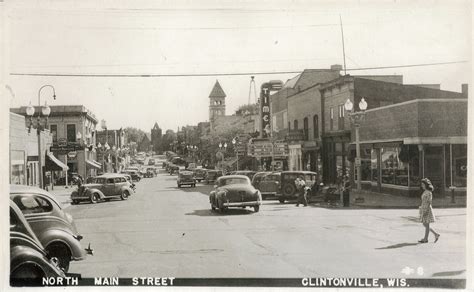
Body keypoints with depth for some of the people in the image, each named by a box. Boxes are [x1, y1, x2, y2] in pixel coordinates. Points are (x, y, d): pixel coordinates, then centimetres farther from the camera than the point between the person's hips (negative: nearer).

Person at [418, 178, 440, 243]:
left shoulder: (429, 193, -14)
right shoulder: (424, 192, 13)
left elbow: (428, 202, -18)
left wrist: (425, 211, -21)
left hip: (427, 210, -10)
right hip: (423, 209, 10)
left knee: (426, 225, -1)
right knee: (425, 224, 12)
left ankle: (425, 239, 6)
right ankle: (436, 234, 19)